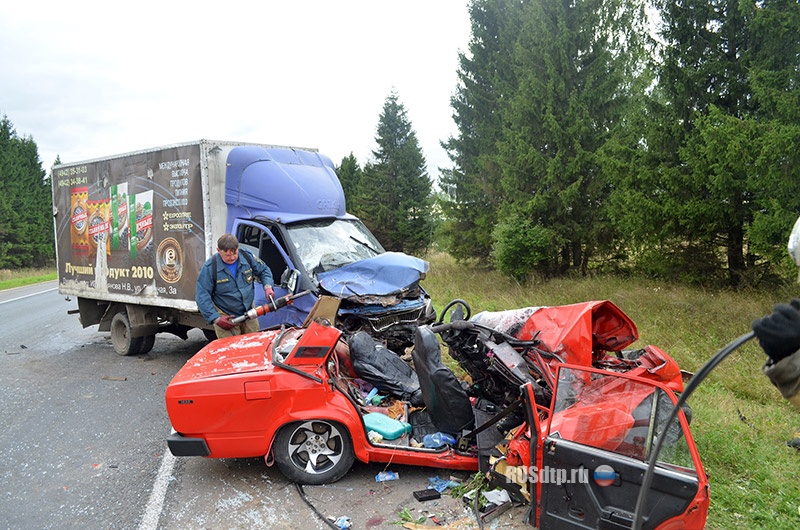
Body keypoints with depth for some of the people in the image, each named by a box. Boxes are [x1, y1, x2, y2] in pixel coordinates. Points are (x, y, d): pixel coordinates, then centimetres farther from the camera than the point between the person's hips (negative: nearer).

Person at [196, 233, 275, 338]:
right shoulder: (210, 267, -16)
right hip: (226, 318, -4)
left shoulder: (247, 256, -6)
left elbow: (264, 270, 10)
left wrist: (267, 286, -10)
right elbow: (202, 296, -14)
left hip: (249, 314, 4)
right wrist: (216, 319, -20)